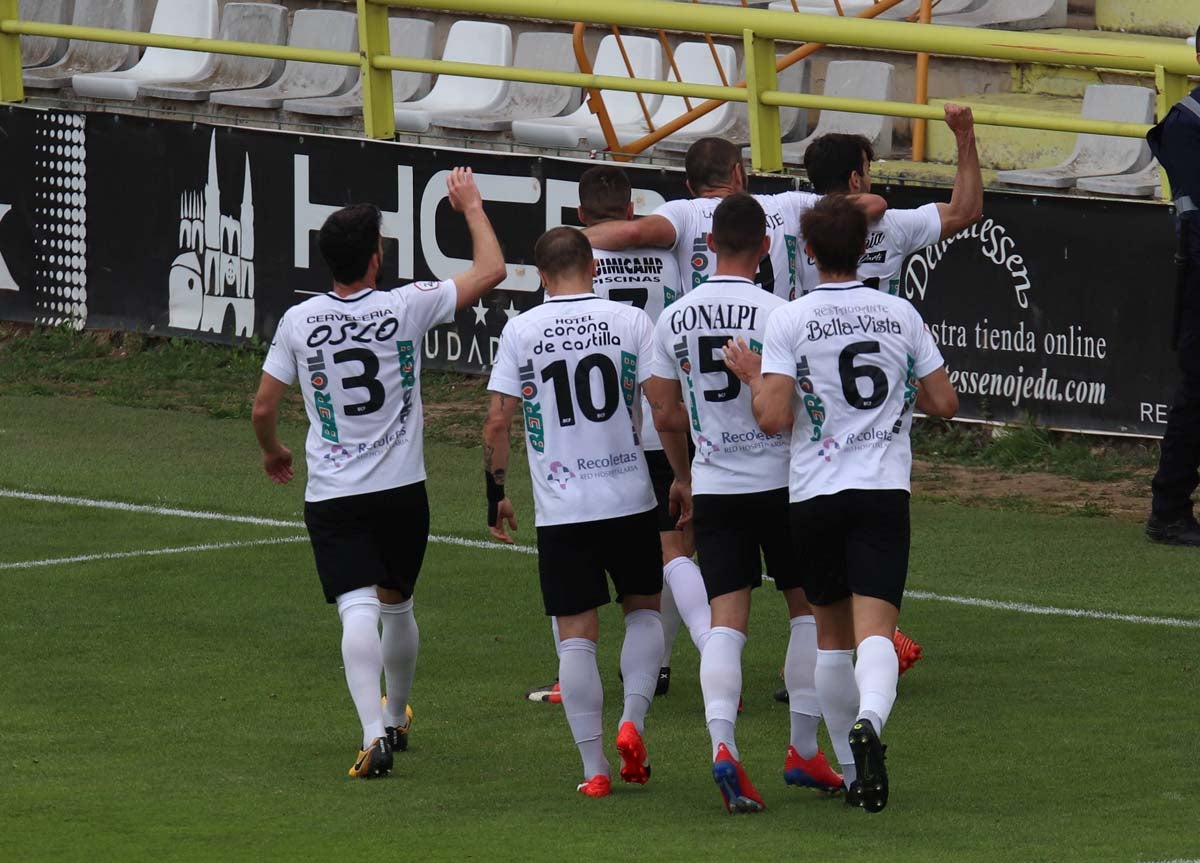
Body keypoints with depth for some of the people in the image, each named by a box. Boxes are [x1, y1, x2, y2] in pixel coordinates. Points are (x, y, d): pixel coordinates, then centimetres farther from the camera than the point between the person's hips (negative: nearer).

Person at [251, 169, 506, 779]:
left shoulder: (298, 321, -4)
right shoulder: (406, 308, -8)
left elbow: (263, 408, 2)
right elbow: (490, 271, 0)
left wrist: (273, 452, 23)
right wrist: (471, 207, 14)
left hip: (331, 497, -1)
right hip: (402, 489, 1)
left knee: (359, 612, -11)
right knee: (398, 607, 20)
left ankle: (374, 730, -28)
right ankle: (397, 719, 39)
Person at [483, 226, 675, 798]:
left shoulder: (520, 331, 0)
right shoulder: (630, 321, -1)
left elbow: (498, 422, -1)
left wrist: (496, 493, 10)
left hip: (560, 509, 0)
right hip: (630, 497, 0)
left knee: (576, 635, 4)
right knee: (644, 609, 20)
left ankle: (594, 767, 2)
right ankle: (632, 721, 1)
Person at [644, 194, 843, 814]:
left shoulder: (674, 319, 2)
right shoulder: (776, 314, -12)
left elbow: (664, 416, 8)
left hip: (713, 486, 3)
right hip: (779, 481, -3)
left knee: (726, 620, -1)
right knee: (808, 607, 13)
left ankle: (721, 741, -22)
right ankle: (803, 750, 14)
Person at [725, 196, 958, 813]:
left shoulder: (789, 322, -5)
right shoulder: (901, 315, 4)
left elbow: (774, 418, -12)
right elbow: (944, 403, 9)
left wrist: (751, 375, 6)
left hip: (815, 493, 0)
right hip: (885, 490, 0)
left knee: (832, 634, 15)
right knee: (875, 629, -11)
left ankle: (852, 770, 21)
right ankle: (869, 719, -41)